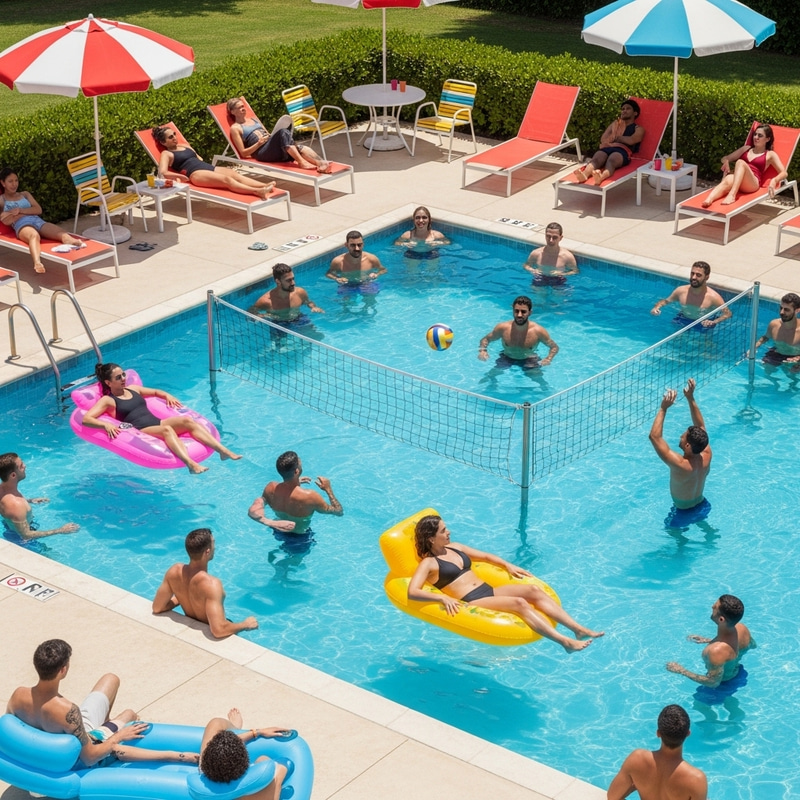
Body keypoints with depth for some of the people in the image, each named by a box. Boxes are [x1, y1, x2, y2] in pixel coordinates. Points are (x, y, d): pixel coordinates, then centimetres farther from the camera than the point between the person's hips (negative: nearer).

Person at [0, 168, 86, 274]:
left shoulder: (25, 194, 31)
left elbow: (38, 210, 16)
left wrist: (20, 211, 1)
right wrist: (28, 211, 4)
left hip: (38, 221, 5)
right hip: (22, 225, -5)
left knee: (59, 232, -32)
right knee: (34, 235, -44)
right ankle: (37, 263, -77)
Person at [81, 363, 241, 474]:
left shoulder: (133, 389, 24)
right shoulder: (107, 401, 4)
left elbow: (156, 392, 39)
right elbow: (86, 419, -9)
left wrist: (167, 396, 18)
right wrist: (106, 424, -27)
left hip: (156, 423, 7)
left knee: (187, 421, -20)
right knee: (166, 429, -37)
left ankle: (224, 451, -35)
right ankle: (190, 464, -61)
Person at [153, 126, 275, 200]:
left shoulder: (184, 146, 30)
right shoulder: (166, 154, 8)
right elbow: (163, 173, -8)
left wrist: (211, 167, 17)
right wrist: (183, 177, -11)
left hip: (209, 167, 8)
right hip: (196, 174, -8)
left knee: (235, 174, -22)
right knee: (226, 179, -32)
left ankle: (265, 186, -44)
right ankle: (257, 191, -54)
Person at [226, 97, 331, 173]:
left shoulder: (254, 119, 29)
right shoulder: (235, 128, 8)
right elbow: (243, 153, 0)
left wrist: (270, 137, 5)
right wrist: (259, 143, -12)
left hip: (275, 149, 7)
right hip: (262, 152, -7)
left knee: (299, 147, -25)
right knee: (283, 132, -33)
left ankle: (321, 163, -48)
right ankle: (301, 162, -46)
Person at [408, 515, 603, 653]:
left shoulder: (454, 548, 17)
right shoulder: (429, 564, -6)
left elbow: (485, 556, 29)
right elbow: (412, 592, -21)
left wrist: (508, 566, 18)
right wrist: (443, 597, -32)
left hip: (488, 591, 8)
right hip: (471, 603, -8)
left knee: (533, 590, -13)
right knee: (519, 603, -29)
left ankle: (579, 629, -20)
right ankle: (565, 641, -37)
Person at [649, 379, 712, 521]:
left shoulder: (680, 465, -39)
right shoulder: (706, 456, -21)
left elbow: (654, 436, -39)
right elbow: (701, 426, -6)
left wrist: (663, 408, -36)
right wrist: (691, 399, -11)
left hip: (683, 513, -7)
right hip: (702, 506, 7)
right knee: (700, 520, 36)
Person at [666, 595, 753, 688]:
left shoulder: (717, 651, -43)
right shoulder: (742, 628, -23)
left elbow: (713, 682, -29)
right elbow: (752, 645, 2)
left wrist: (681, 671, -21)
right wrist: (708, 640, 5)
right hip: (737, 672, 6)